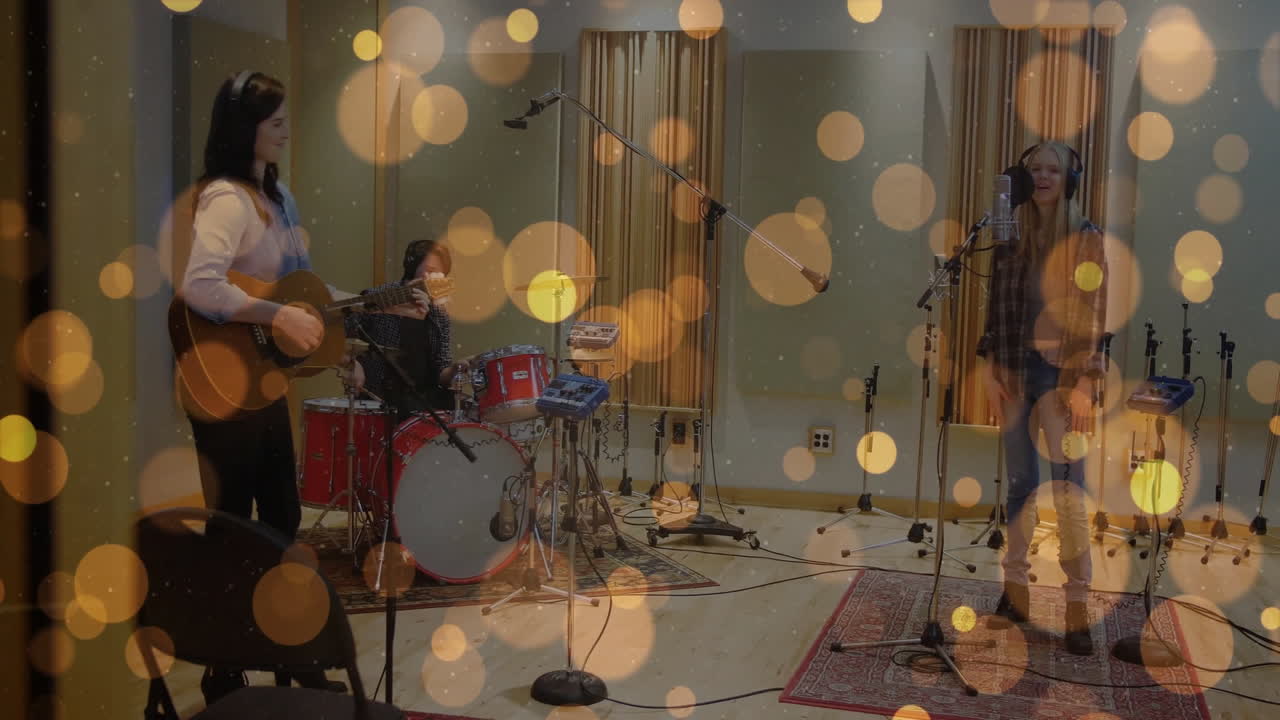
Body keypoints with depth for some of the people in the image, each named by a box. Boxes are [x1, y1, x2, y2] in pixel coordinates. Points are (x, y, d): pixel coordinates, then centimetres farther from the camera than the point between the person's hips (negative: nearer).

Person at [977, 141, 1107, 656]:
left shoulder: (1086, 238, -1)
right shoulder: (1011, 237, 9)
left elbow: (1094, 315, -6)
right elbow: (995, 308, 10)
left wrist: (1085, 382, -13)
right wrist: (990, 368, 2)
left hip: (1062, 372, -4)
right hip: (1015, 370, 4)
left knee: (1068, 486, -5)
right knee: (1020, 483, 9)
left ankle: (1078, 609, 0)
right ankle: (1015, 593, 18)